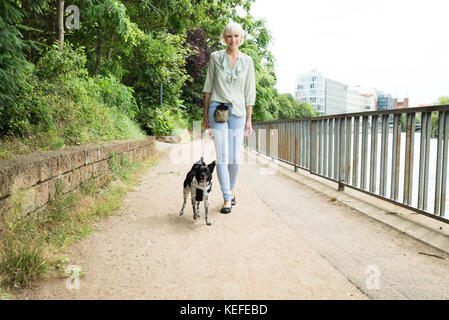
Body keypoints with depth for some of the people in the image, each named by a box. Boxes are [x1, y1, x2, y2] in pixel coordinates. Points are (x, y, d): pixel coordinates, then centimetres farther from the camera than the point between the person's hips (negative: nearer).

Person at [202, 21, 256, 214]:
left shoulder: (247, 61, 7)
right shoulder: (215, 58, 4)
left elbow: (249, 92, 8)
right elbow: (208, 88, 8)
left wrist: (249, 120, 5)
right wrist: (206, 115, 6)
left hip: (238, 111, 1)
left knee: (235, 157, 4)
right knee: (222, 157, -6)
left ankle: (231, 189, 29)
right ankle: (227, 198, 2)